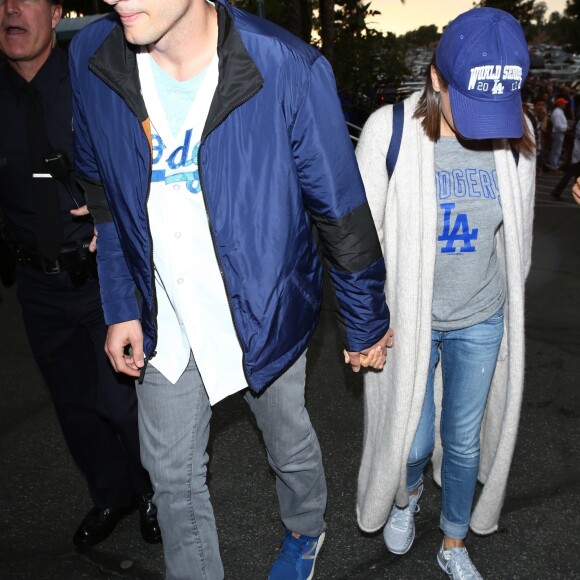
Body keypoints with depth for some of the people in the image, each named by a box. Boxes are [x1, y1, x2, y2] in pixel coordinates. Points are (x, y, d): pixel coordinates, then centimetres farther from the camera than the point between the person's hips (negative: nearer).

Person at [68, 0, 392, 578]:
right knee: (172, 473, 16)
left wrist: (364, 324, -3)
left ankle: (304, 532, 56)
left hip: (262, 315, -2)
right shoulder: (91, 58, -9)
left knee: (290, 447, 22)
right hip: (164, 323, 3)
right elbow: (103, 194, 4)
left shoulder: (288, 70, -23)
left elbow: (342, 210, -13)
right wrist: (120, 309, 4)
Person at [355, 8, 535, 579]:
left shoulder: (515, 134, -7)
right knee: (412, 440, 10)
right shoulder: (389, 131, -17)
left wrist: (507, 305, 14)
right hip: (408, 320, -2)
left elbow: (516, 235, 7)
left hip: (482, 322, 3)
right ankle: (405, 496, 48)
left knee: (465, 441, 15)